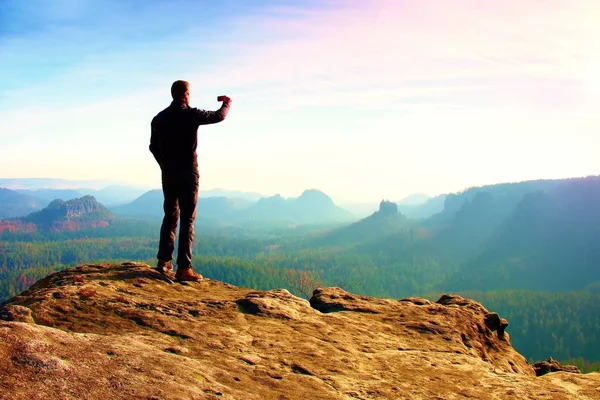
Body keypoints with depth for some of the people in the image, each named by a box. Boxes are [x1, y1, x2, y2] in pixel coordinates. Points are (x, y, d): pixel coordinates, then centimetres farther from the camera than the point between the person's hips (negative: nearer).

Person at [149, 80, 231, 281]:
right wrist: (227, 103, 24)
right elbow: (219, 116, 3)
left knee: (170, 216, 15)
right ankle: (184, 268, -5)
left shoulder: (159, 118, 6)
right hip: (188, 174, -5)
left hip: (168, 174, 5)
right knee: (187, 219, -4)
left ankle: (164, 261, 16)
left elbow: (153, 147, 12)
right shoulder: (191, 114, -9)